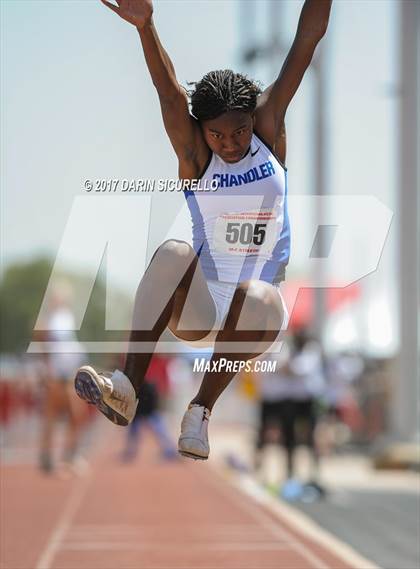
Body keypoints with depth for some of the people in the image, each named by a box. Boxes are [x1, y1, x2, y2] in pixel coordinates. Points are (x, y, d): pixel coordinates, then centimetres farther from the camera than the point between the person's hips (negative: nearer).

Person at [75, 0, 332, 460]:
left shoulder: (269, 130, 2)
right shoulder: (194, 155, -2)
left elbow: (306, 44, -4)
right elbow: (170, 95, -20)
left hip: (256, 311, 0)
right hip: (198, 305, 0)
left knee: (256, 295, -36)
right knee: (173, 254, -31)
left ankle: (201, 409, -29)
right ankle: (127, 388, -40)